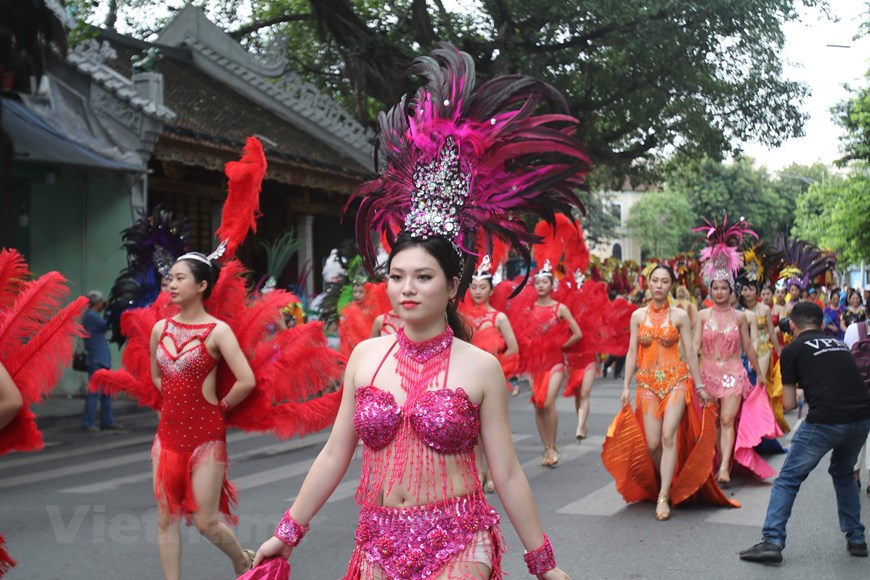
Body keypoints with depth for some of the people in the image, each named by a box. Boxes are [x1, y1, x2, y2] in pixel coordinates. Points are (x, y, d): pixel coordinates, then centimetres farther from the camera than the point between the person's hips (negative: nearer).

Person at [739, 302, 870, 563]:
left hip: (826, 420, -5)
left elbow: (789, 404, 8)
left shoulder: (793, 350, 7)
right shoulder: (839, 344, 22)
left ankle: (772, 542, -4)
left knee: (788, 480, 5)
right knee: (843, 473, 30)